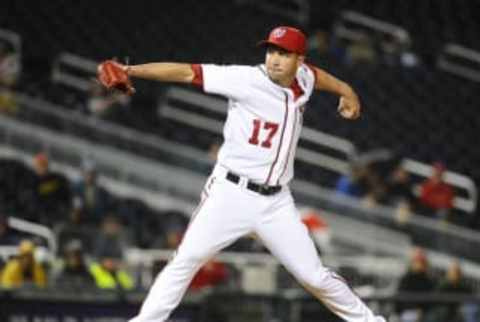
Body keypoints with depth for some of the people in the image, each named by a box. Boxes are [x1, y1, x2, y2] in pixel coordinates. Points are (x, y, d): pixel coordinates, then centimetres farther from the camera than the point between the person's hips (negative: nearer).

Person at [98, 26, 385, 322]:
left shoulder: (302, 78, 3)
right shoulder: (246, 79, -13)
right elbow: (185, 72, -22)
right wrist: (130, 70, -30)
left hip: (276, 202, 4)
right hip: (231, 194, -4)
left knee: (314, 275, 5)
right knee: (187, 260, -15)